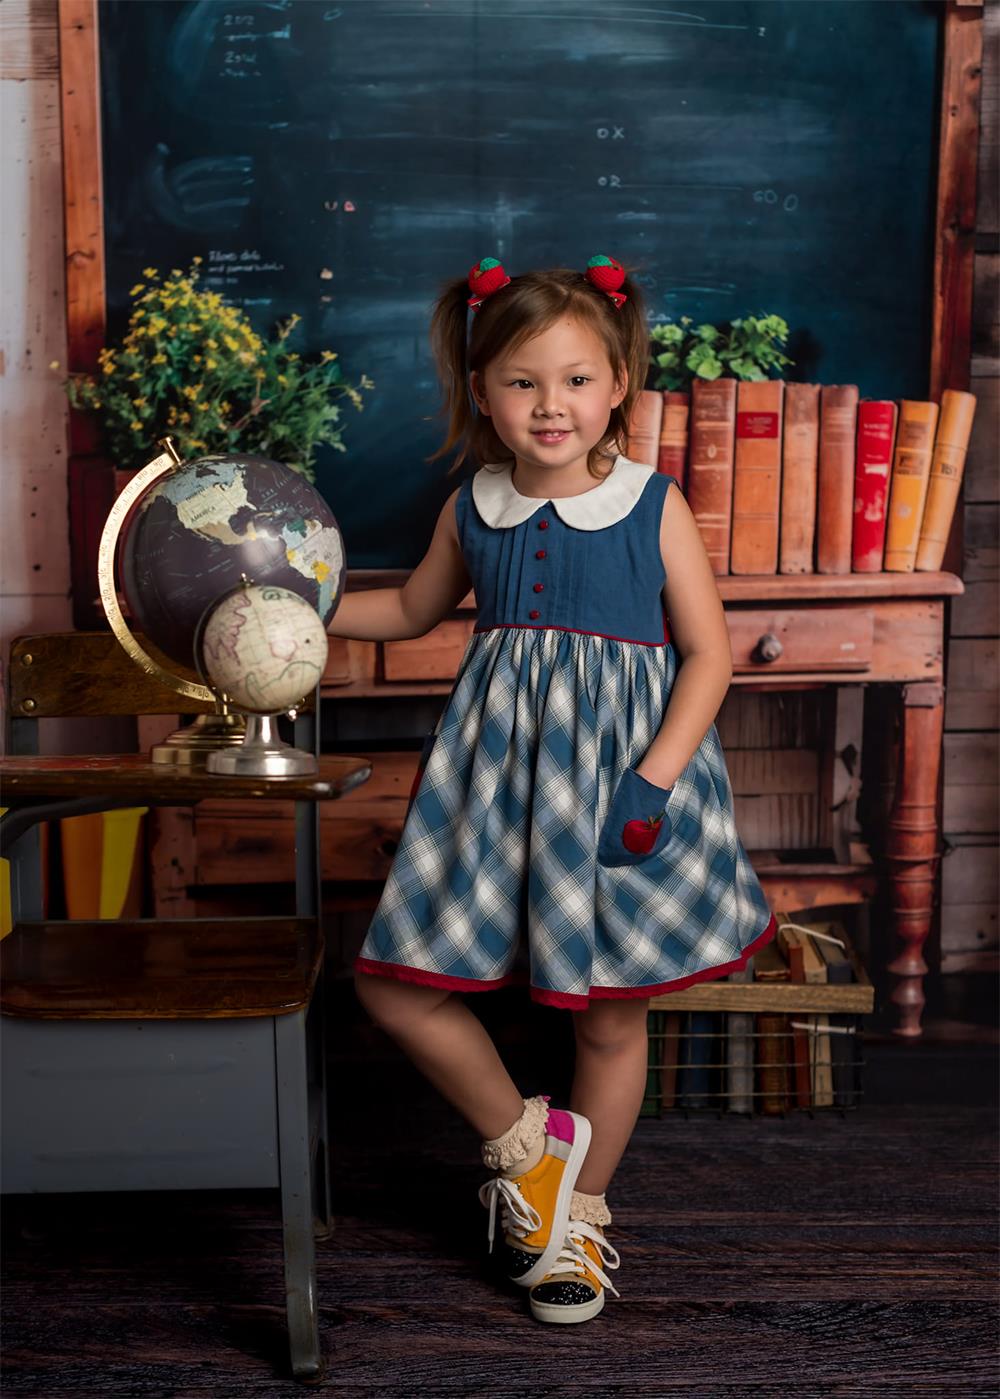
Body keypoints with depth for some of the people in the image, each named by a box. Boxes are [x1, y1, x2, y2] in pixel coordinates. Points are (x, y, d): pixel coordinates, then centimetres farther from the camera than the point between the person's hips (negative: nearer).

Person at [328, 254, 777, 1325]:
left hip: (619, 774, -3)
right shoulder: (472, 510, 4)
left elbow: (708, 652, -6)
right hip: (496, 773, 4)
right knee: (395, 985, -1)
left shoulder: (654, 506, -7)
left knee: (610, 1016, 8)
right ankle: (523, 1141, 22)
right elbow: (414, 609, 22)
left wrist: (654, 781, -16)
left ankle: (578, 1214, 31)